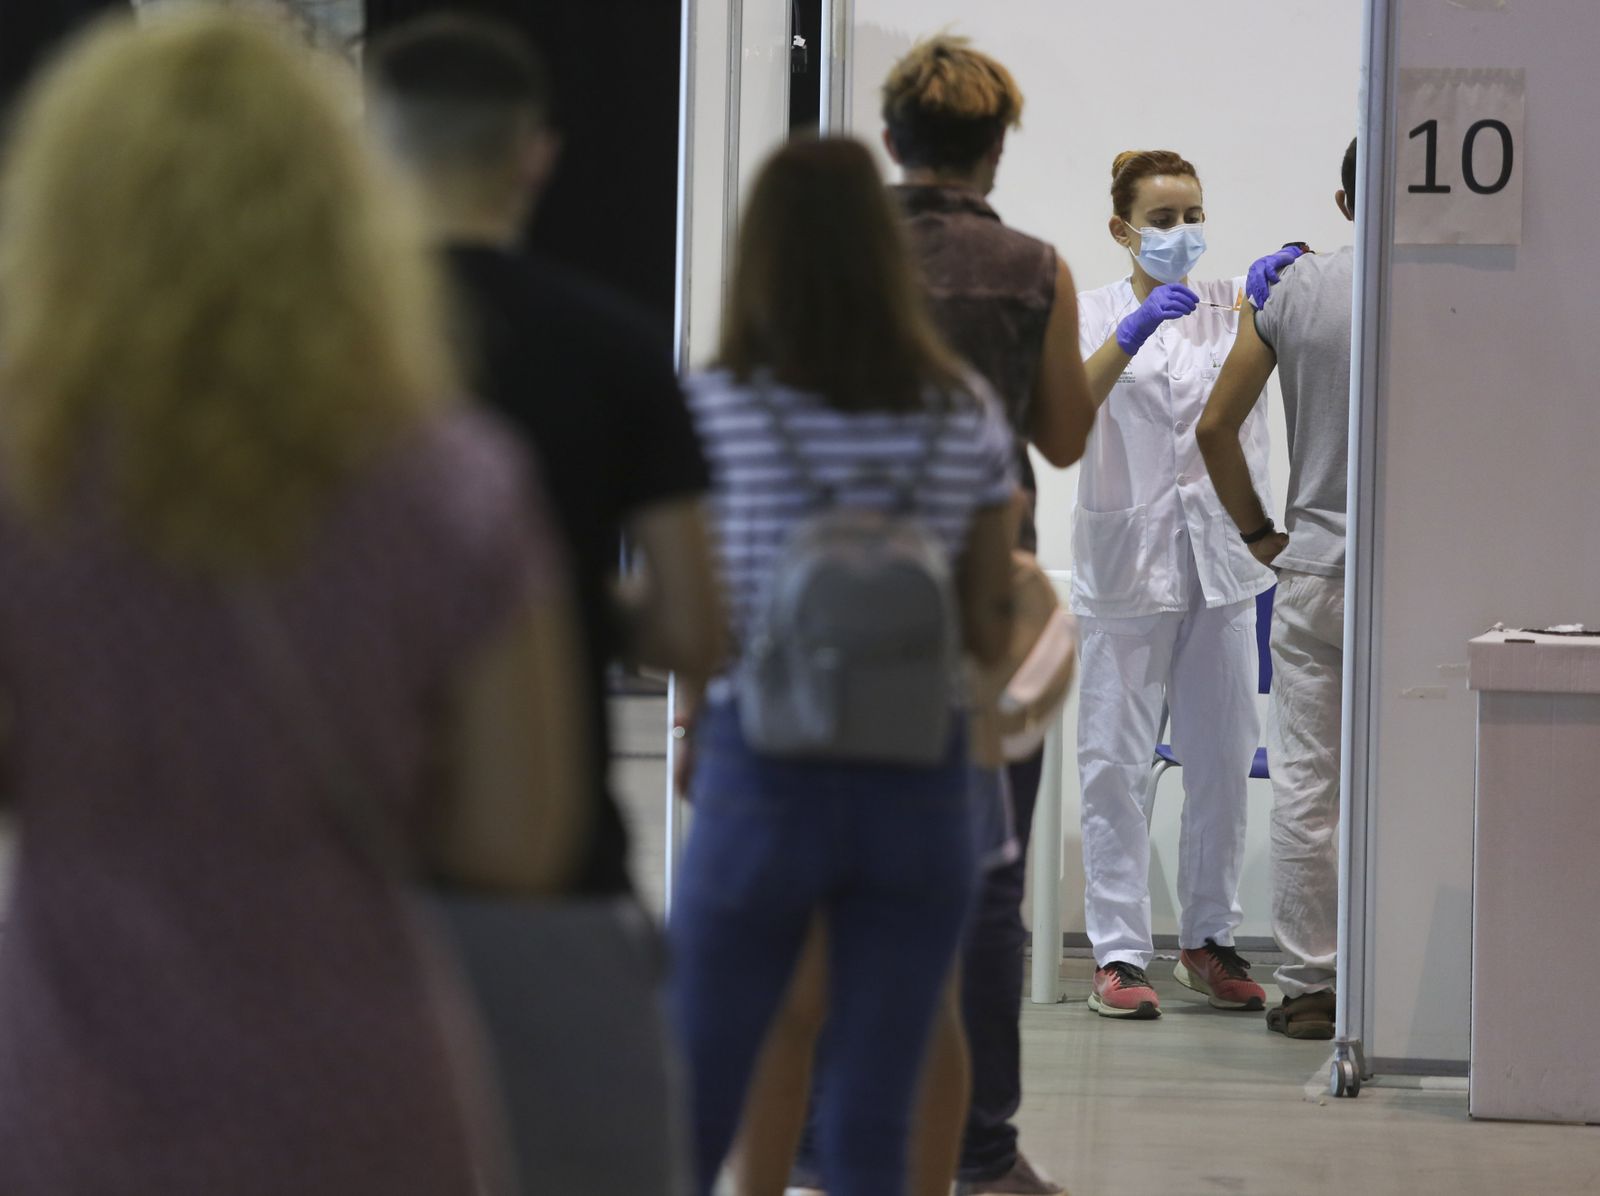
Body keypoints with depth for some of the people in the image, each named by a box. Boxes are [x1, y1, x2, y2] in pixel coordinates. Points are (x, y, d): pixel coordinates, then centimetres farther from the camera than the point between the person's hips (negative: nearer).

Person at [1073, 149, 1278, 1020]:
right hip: (1129, 556, -2)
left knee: (1222, 758, 6)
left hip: (1219, 556, 3)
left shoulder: (1232, 304, 10)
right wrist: (1132, 333, -29)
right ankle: (1119, 953, 0)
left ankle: (1209, 940, 17)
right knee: (1116, 761, -4)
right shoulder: (1092, 315, 3)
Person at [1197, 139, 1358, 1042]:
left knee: (1306, 787, 5)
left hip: (1312, 568, 2)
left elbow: (1216, 426, 2)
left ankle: (1311, 986, 7)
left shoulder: (1297, 289, 1)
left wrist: (1259, 532, 13)